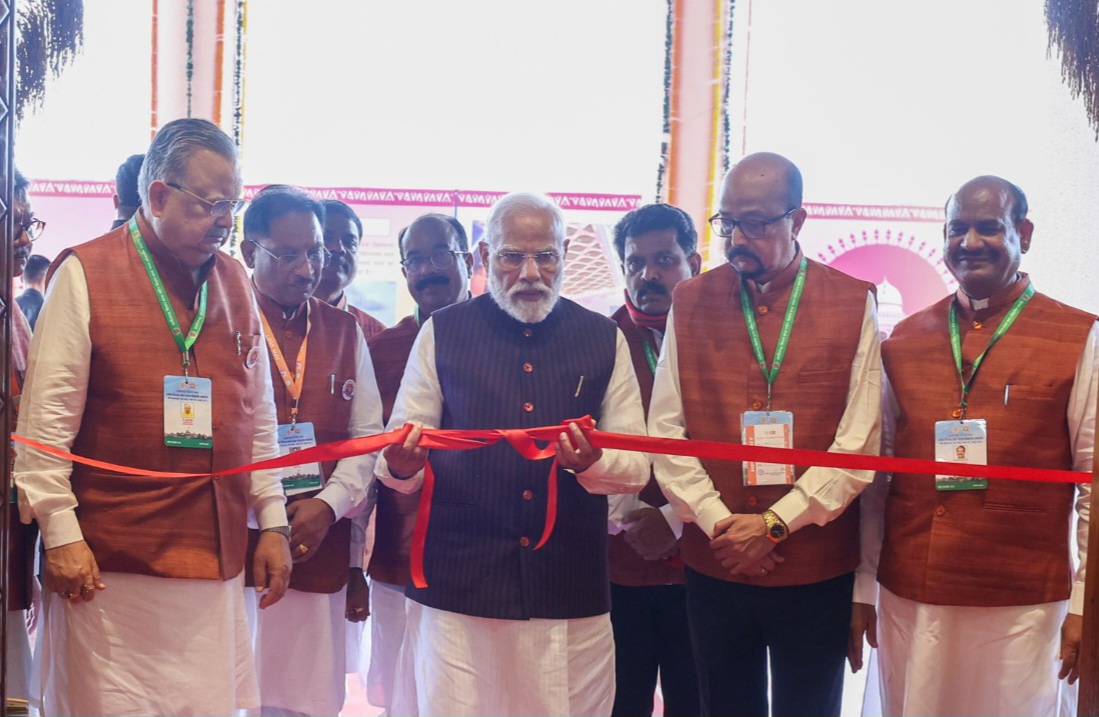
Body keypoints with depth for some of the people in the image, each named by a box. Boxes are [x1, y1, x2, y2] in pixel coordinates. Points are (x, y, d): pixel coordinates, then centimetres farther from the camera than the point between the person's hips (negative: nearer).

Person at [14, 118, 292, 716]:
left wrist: (272, 521, 13)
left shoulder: (234, 282, 11)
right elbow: (46, 416, -6)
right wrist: (61, 532, -10)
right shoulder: (85, 274, -4)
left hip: (216, 560, 5)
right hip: (107, 565, -4)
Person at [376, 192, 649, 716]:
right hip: (457, 585, -1)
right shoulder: (442, 334, 4)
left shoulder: (603, 339, 7)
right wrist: (401, 465, -19)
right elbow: (397, 463, 4)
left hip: (571, 590, 1)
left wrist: (592, 463, -18)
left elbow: (636, 467, 4)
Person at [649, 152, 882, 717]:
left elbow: (859, 443, -6)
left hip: (817, 566, -1)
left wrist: (775, 523, -12)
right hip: (714, 564, 2)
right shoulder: (691, 304, 3)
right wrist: (719, 522, -10)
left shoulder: (852, 304, -2)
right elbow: (666, 431, 0)